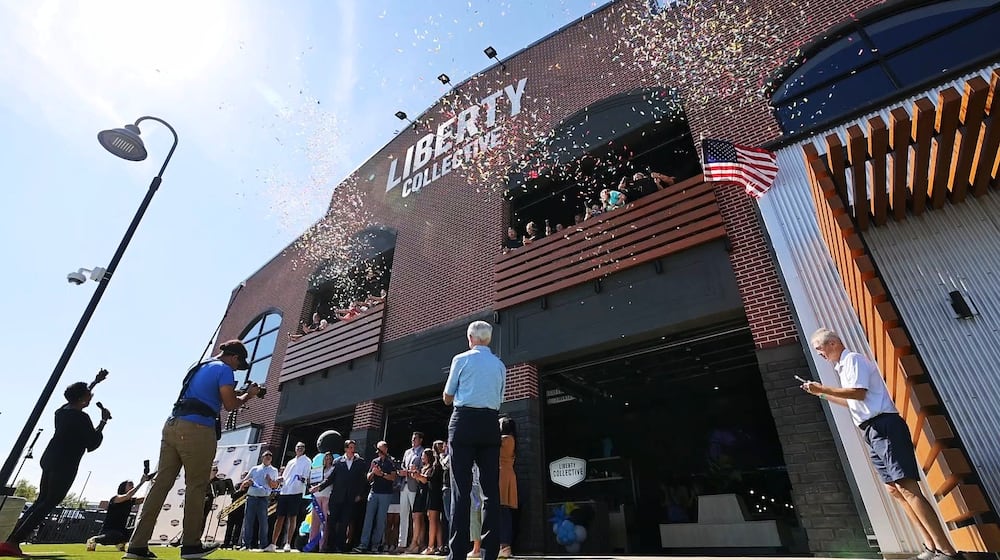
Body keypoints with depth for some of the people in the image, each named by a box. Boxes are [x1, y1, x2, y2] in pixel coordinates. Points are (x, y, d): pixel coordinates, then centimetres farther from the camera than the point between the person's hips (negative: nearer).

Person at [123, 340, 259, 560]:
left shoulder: (200, 367, 23)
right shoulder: (224, 369, -4)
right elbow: (229, 404, -8)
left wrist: (232, 392, 30)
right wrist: (248, 395, 9)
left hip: (172, 425, 8)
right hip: (196, 430, -8)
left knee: (161, 483, 6)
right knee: (196, 486, 0)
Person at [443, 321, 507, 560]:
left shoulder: (461, 359, 1)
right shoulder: (500, 365, 12)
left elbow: (447, 397, 7)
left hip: (465, 421, -3)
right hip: (491, 423, 4)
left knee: (461, 489, -2)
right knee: (491, 489, 5)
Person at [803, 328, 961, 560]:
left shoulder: (853, 359, -5)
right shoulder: (844, 366, 22)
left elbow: (859, 393, -18)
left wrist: (824, 388, -14)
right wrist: (821, 394, 24)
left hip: (884, 426, -10)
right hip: (873, 432, 10)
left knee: (907, 488, -14)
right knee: (894, 489, 6)